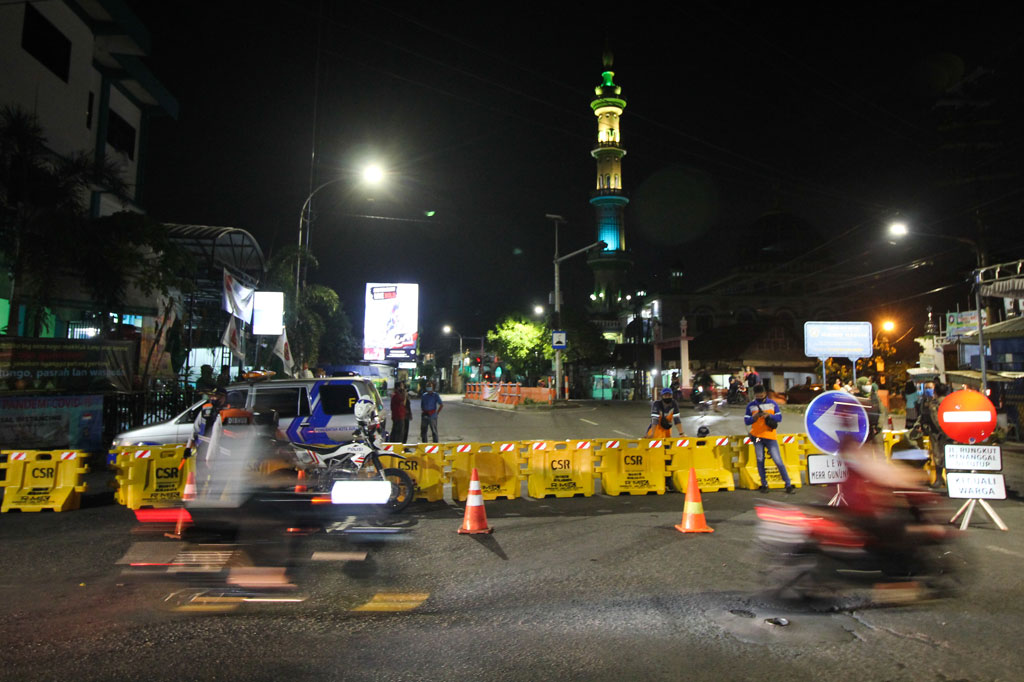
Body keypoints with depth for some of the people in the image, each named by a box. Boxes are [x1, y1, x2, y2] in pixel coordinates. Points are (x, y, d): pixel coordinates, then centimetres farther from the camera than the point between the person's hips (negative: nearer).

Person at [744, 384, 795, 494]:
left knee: (778, 461, -5)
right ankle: (764, 485, 15)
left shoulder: (772, 403, 4)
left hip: (770, 436, -1)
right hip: (757, 436, 1)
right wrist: (754, 417, -16)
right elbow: (746, 421, 3)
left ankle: (788, 485, 2)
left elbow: (779, 417, 1)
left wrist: (769, 415, -16)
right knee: (760, 460, 4)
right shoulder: (750, 405, 4)